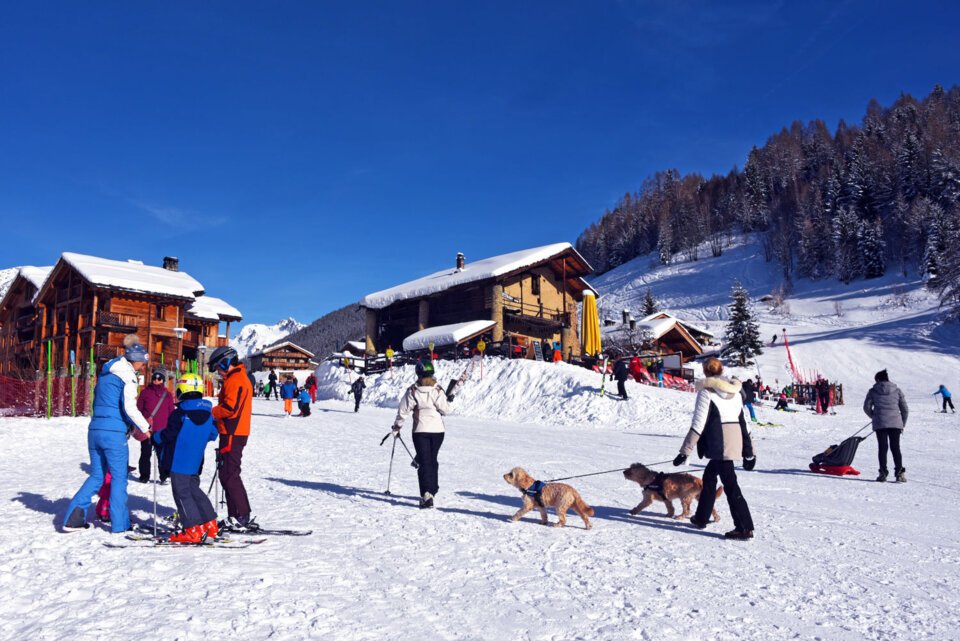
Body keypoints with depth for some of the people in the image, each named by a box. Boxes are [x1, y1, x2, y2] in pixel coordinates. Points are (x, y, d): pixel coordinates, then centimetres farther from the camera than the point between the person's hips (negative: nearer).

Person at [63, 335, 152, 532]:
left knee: (97, 475, 17)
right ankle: (119, 523, 8)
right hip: (114, 433, -7)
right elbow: (130, 408, -17)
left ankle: (73, 516, 8)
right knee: (119, 477, 3)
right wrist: (145, 428, -4)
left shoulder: (105, 374, 17)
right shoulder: (127, 375, -8)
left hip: (94, 430, 7)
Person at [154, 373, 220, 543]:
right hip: (195, 462, 7)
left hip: (179, 461, -7)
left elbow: (167, 435, -10)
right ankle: (210, 525, 19)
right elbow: (213, 434, 13)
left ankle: (193, 530, -4)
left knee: (182, 493, -2)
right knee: (194, 490, 19)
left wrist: (155, 436, 10)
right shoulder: (208, 413, 6)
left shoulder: (179, 414, -15)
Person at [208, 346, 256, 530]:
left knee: (229, 475, -8)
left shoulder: (234, 380, -14)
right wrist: (215, 412, 13)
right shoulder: (240, 378, 19)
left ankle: (242, 517, -6)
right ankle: (235, 516, 18)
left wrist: (210, 412, -8)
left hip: (232, 435, -11)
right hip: (237, 433, 11)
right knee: (228, 474, 14)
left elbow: (230, 408, -23)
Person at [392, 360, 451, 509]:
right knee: (433, 460, 18)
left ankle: (426, 495, -16)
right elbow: (445, 410, -8)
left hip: (420, 431, -2)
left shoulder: (412, 391, -8)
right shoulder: (438, 390, -6)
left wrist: (397, 427, 7)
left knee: (424, 462, -2)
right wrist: (446, 402, 15)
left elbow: (403, 411, -6)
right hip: (437, 430, 2)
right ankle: (432, 490, 29)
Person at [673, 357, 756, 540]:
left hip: (719, 443, -7)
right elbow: (743, 422, 15)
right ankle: (701, 518, 27)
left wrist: (684, 451, -9)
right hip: (735, 441, 7)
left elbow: (698, 424, -11)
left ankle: (744, 528, 0)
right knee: (709, 476, 19)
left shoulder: (706, 391, -6)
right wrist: (748, 453, 20)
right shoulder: (735, 391, 14)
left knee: (730, 484, -3)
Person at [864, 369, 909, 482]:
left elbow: (866, 407, 3)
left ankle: (883, 473, 1)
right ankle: (899, 472, -2)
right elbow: (905, 409, 8)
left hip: (880, 424, -1)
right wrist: (903, 424, 18)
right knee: (895, 448, 6)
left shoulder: (873, 391, 2)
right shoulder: (896, 390, 7)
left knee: (882, 448, 3)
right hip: (895, 423, 2)